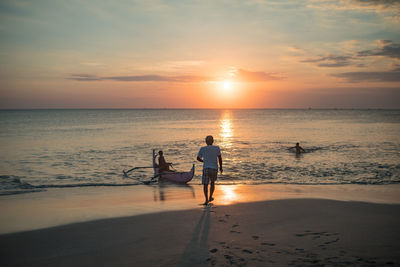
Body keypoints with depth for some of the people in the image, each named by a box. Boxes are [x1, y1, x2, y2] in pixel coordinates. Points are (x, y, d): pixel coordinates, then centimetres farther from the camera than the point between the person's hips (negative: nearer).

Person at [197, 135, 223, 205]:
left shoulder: (202, 149, 5)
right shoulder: (216, 148, 3)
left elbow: (198, 158, 13)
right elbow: (220, 158, 0)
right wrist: (221, 167, 10)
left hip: (206, 169, -1)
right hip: (214, 169, 1)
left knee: (205, 184, 4)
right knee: (212, 182, 24)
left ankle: (206, 200, -11)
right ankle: (210, 197, 27)